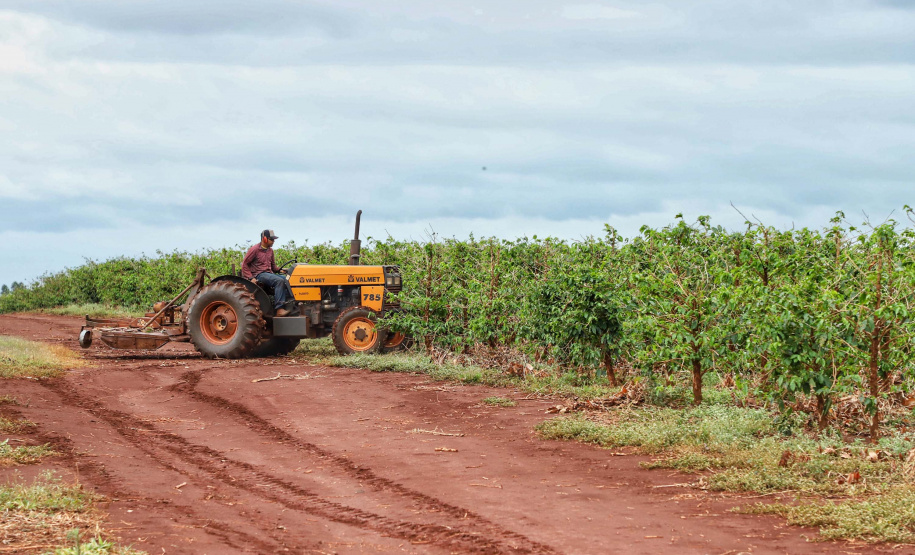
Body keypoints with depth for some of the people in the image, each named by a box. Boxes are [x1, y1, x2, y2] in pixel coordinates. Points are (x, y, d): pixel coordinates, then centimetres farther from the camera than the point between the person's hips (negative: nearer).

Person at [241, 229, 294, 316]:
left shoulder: (270, 250, 18)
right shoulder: (254, 249, -3)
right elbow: (244, 264, -3)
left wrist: (280, 270, 5)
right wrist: (251, 278, -14)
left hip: (269, 273, 7)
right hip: (259, 275, -7)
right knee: (279, 281, -33)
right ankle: (279, 309, -39)